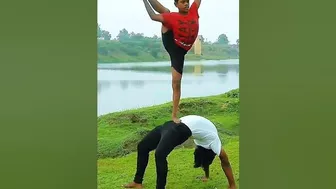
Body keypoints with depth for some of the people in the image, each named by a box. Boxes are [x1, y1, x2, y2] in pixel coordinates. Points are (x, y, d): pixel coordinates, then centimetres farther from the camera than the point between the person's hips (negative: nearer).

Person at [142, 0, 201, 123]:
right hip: (169, 43, -1)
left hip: (179, 52, 2)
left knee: (176, 83, 1)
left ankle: (174, 115, 8)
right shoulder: (172, 16, -6)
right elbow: (153, 16, 2)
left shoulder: (193, 11, 1)